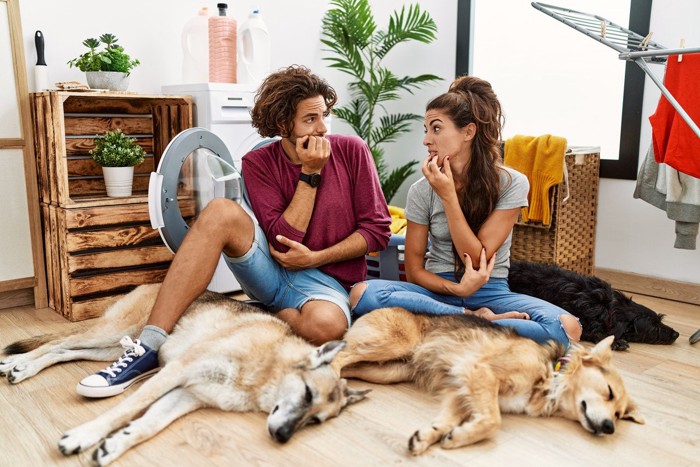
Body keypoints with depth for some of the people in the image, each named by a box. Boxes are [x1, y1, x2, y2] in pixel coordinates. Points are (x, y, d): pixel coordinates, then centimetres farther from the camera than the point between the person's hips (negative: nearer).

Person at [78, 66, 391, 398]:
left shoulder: (351, 151, -2)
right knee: (221, 211, -27)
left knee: (326, 325, -40)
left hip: (327, 279, -1)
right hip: (272, 269, 2)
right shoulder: (259, 163, -1)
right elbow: (283, 239, -10)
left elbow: (378, 229, -3)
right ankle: (151, 347, -27)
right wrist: (310, 174, -16)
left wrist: (316, 257, -12)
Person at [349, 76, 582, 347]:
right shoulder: (422, 190, -3)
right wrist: (456, 288, -18)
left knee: (567, 328, -29)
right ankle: (476, 319, -18)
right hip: (437, 290, 1)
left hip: (490, 292, 0)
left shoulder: (511, 183, -6)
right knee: (361, 294, -28)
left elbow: (478, 259, -10)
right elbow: (414, 270, 0)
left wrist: (448, 195, -17)